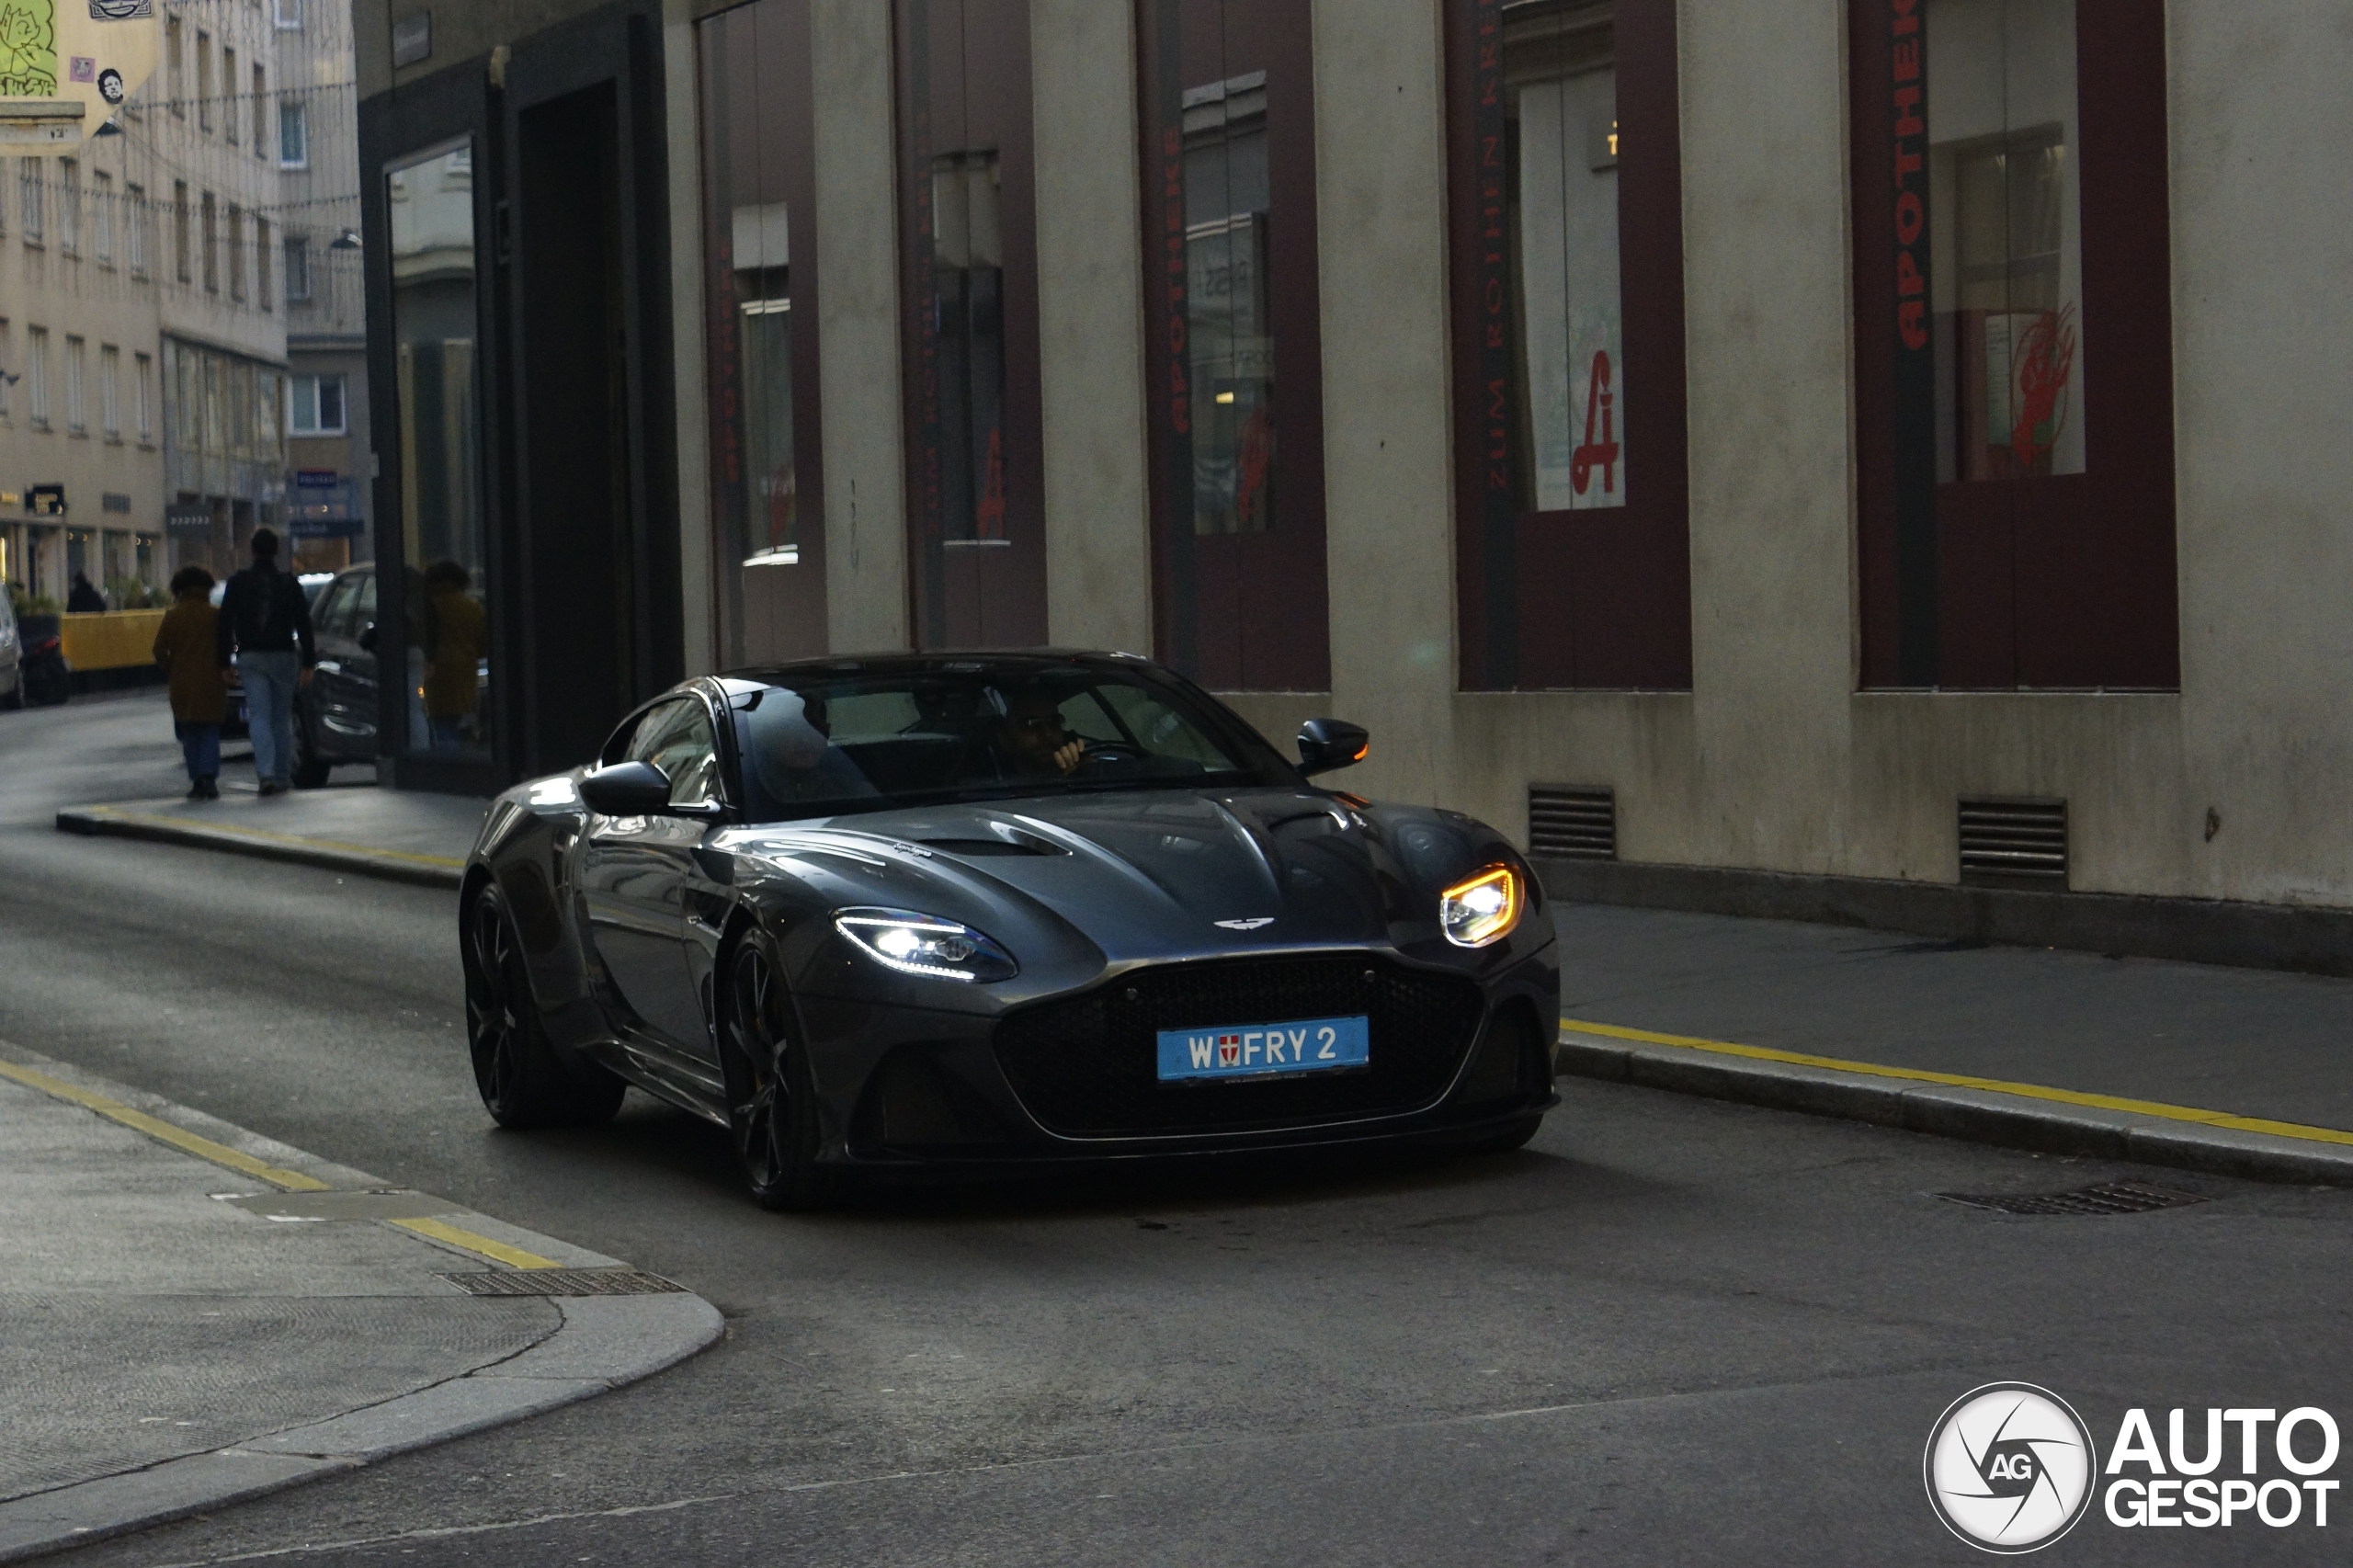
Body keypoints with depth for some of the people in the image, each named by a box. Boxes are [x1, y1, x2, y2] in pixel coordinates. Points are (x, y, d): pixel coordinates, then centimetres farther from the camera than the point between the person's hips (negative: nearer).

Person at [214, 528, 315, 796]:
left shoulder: (238, 583, 1)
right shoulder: (289, 583, 0)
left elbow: (224, 625, 0)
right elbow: (304, 625, -2)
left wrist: (224, 663, 5)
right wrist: (307, 663, 0)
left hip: (250, 658, 0)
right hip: (282, 656, 0)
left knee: (260, 717, -3)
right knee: (282, 718, 9)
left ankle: (266, 773, -20)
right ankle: (281, 776, 11)